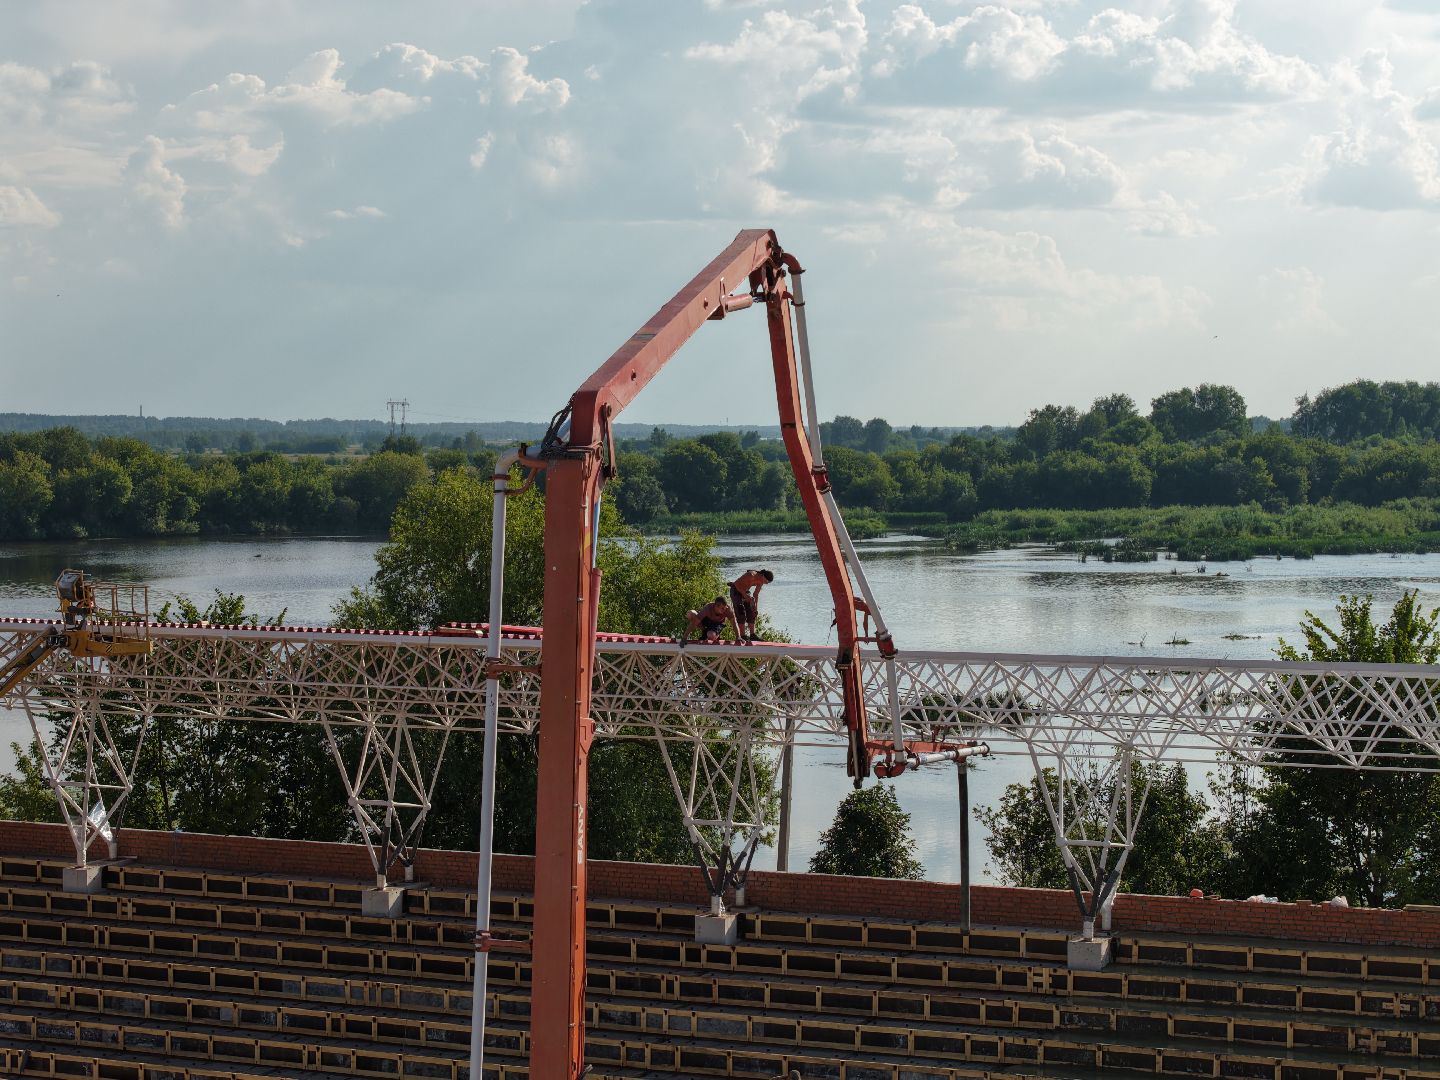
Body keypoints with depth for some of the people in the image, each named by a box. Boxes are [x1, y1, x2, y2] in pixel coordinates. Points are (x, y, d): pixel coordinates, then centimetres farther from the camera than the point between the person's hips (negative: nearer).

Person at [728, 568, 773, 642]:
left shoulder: (761, 581, -7)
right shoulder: (751, 576, -31)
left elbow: (756, 594, 4)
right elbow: (737, 584, -26)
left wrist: (756, 608, 2)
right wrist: (745, 595, -29)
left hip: (745, 591, 8)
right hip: (736, 591, -8)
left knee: (751, 613, 2)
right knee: (741, 614, -14)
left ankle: (752, 635, 6)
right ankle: (742, 636, -14)